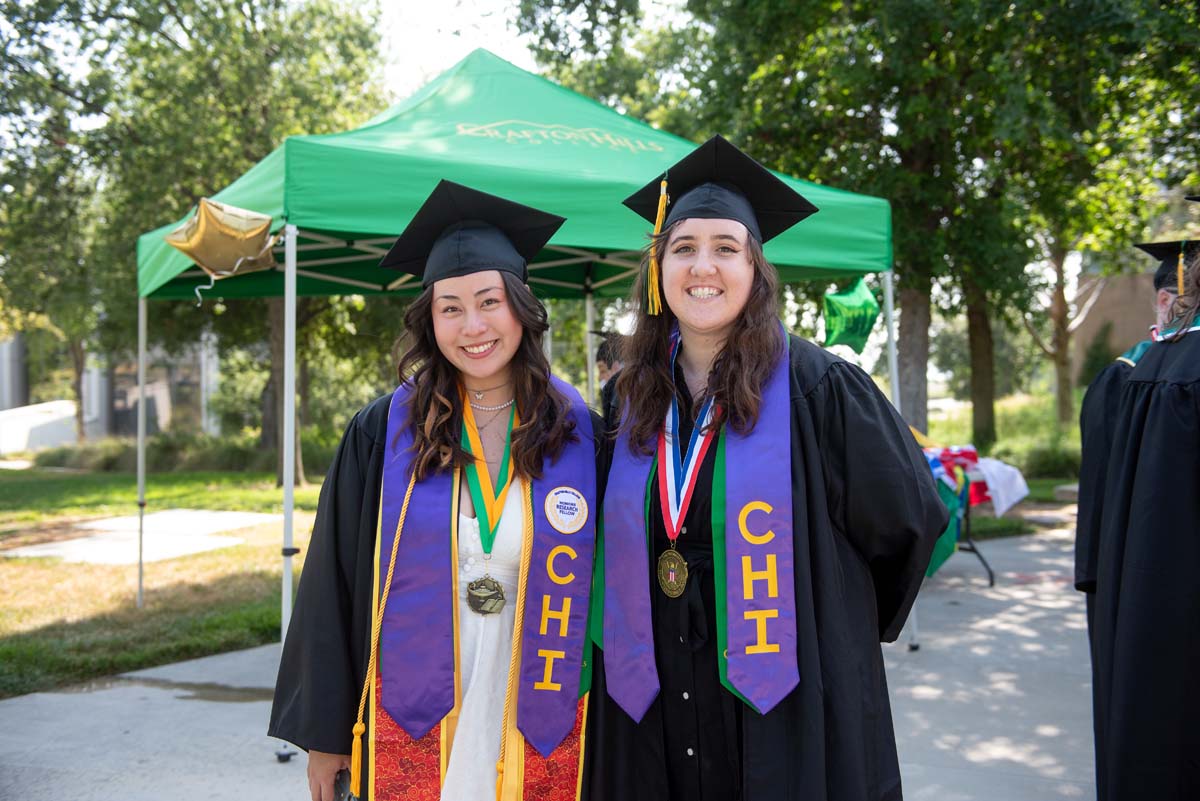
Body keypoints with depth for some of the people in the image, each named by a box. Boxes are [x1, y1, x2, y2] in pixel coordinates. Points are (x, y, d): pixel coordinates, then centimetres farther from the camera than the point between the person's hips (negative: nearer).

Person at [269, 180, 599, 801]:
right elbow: (335, 585, 0)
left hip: (539, 735, 1)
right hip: (411, 726, 0)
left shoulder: (581, 435, -3)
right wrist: (325, 732, 1)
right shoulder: (381, 434, -4)